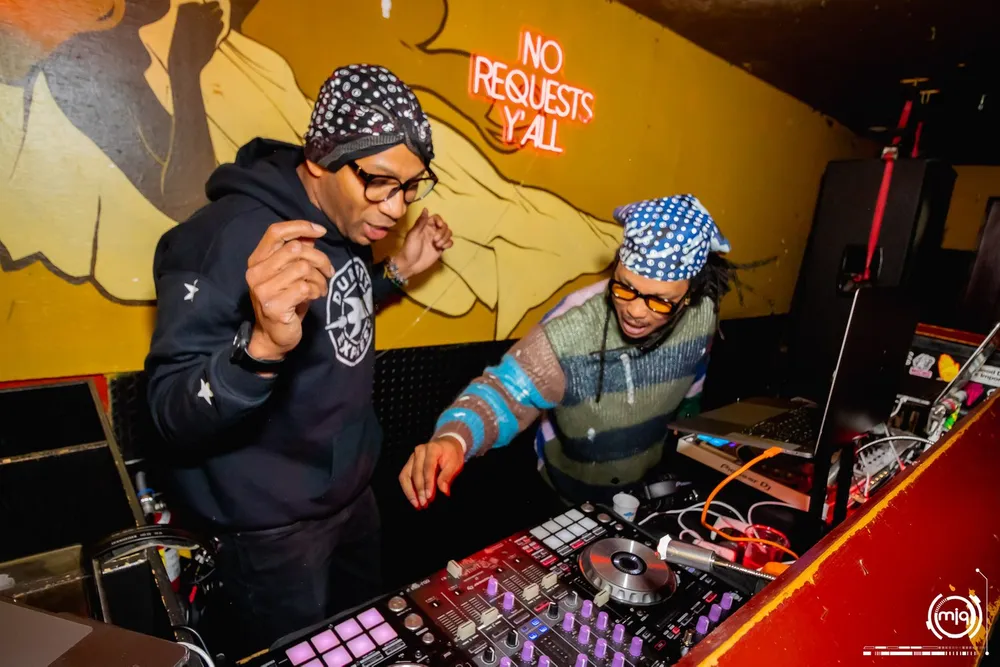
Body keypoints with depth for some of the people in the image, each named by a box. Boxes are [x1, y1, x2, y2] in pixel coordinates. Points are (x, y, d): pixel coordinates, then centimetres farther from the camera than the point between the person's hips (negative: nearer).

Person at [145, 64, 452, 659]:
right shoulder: (228, 237, -26)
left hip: (354, 493, 7)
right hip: (271, 528, -7)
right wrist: (261, 345, -47)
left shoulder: (352, 220, -2)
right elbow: (172, 416, -27)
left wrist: (400, 270, 0)